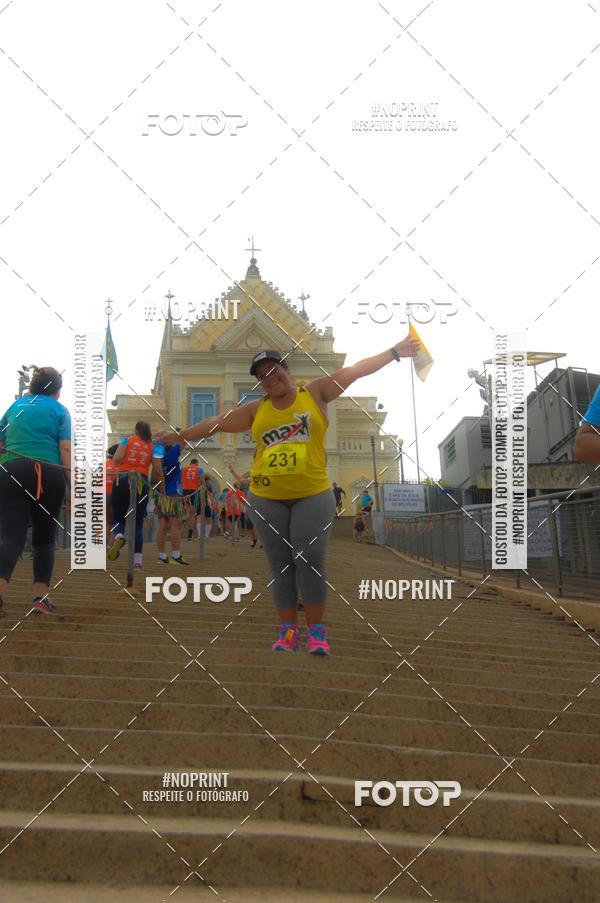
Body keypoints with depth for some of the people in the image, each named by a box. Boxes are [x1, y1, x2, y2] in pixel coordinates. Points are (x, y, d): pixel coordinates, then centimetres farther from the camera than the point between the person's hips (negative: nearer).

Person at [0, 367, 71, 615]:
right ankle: (41, 595, 7)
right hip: (48, 474, -2)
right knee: (44, 536, 12)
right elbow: (66, 450, -4)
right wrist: (73, 488, -5)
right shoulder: (59, 410, 7)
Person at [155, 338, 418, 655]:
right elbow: (217, 422, 16)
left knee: (310, 560, -6)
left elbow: (354, 370, 2)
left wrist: (394, 352, 1)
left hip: (312, 495, -2)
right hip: (267, 499, 2)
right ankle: (288, 630, 8)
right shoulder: (256, 409, 9)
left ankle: (316, 631, 1)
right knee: (280, 563, 4)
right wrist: (180, 435, 20)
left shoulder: (315, 392, 4)